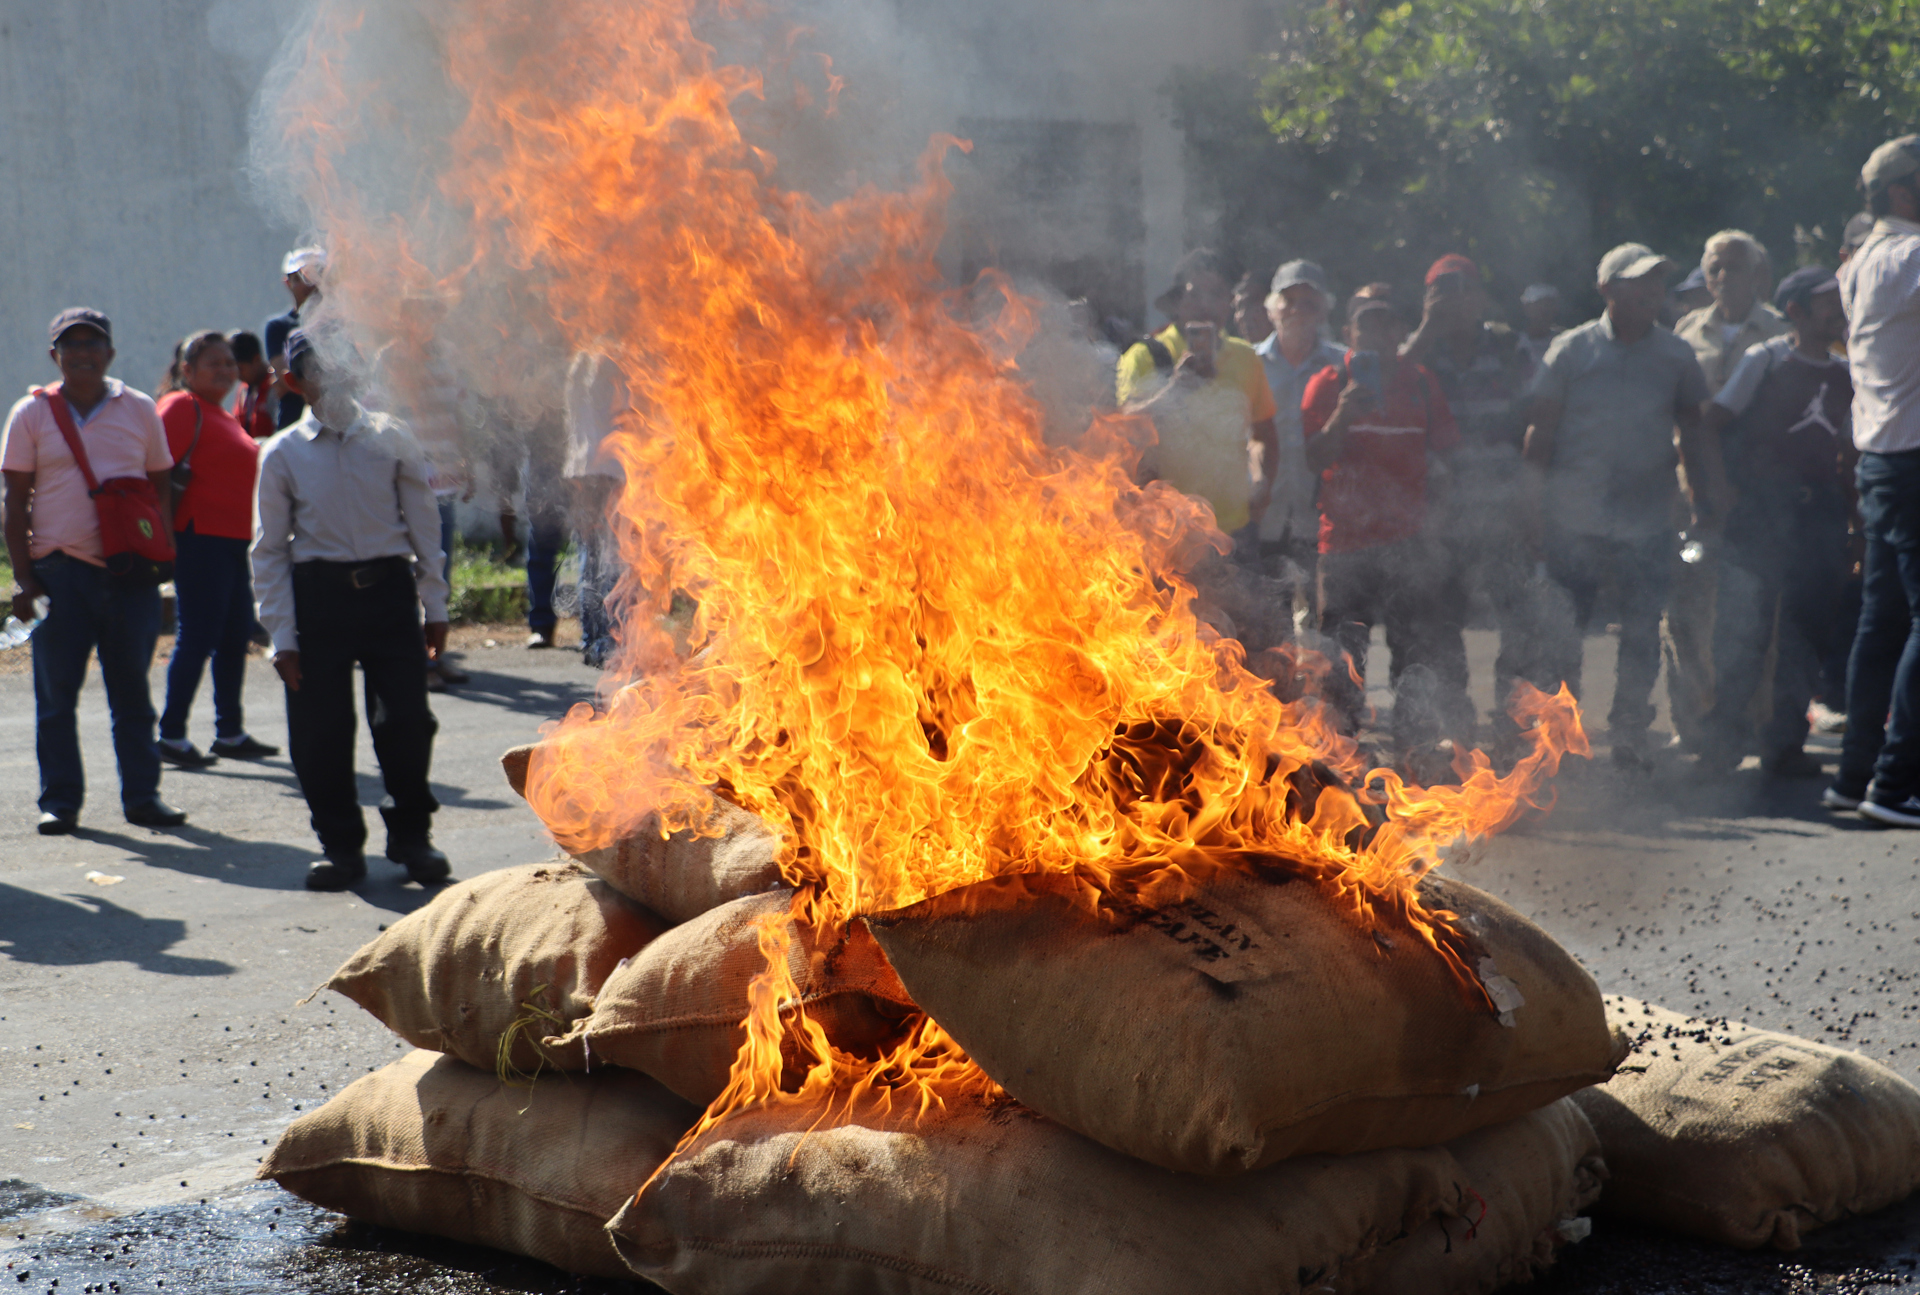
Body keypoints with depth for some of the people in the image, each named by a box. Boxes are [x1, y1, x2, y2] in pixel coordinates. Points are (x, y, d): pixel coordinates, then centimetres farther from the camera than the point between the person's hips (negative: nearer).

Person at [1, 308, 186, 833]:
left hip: (131, 572, 1)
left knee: (132, 690, 6)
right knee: (56, 692, 2)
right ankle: (59, 800, 11)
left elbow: (159, 488, 14)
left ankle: (142, 795, 13)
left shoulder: (140, 411, 8)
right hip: (59, 569, -1)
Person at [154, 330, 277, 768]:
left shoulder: (224, 417, 21)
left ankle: (230, 732, 20)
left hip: (232, 538, 10)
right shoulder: (182, 407, -9)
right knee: (197, 637, -8)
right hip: (200, 537, -10)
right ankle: (171, 735, -3)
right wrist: (168, 533, -22)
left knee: (236, 635, 12)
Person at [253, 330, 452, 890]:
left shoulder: (391, 439, 5)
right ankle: (339, 844, 19)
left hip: (389, 589, 0)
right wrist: (282, 635, 0)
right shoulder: (282, 454, 4)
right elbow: (269, 549, 6)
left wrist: (435, 605, 7)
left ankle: (410, 834, 20)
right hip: (318, 595, 0)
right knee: (319, 731, 1)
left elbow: (423, 522, 10)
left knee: (406, 718, -1)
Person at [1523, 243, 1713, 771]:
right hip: (1574, 521, -1)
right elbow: (1540, 430, 2)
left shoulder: (1676, 356, 6)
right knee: (1561, 636, 3)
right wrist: (1535, 503, -3)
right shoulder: (1571, 350, 1)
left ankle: (1630, 737, 16)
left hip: (1647, 524, 2)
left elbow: (1692, 434, 11)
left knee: (1642, 637, 3)